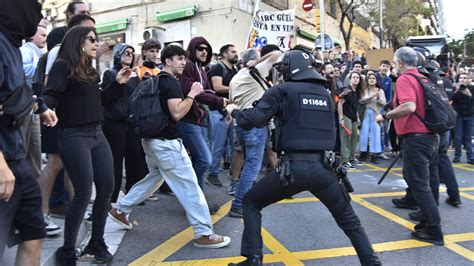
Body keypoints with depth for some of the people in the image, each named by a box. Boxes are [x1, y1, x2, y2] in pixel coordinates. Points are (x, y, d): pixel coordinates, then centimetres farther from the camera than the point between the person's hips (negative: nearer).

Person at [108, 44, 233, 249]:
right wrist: (192, 94, -14)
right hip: (165, 141, -10)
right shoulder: (171, 82, -14)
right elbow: (177, 113, -23)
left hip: (152, 138, 10)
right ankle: (203, 234, -3)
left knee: (155, 177, 26)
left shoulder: (156, 81, 15)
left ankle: (120, 210, 31)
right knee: (189, 185, -6)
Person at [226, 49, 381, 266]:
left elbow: (251, 120, -8)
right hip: (323, 168, 4)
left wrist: (234, 111, 15)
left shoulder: (282, 91, 1)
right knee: (349, 220, 24)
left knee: (251, 202, 18)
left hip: (293, 167, -4)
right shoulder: (325, 94, 17)